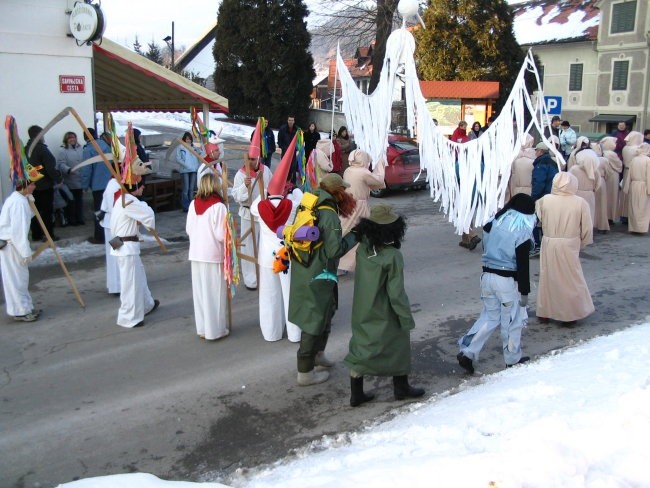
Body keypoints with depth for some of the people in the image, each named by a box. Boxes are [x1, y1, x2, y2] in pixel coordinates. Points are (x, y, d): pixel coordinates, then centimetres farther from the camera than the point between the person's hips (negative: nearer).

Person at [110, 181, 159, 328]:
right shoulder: (129, 201, -21)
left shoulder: (122, 198, 10)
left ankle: (147, 304, 41)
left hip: (126, 245, 10)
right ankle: (129, 318, 9)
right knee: (130, 282, -1)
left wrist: (137, 221, -4)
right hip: (127, 247, -10)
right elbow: (149, 215, -22)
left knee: (139, 275, 24)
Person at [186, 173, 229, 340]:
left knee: (199, 292, 14)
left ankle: (202, 329, 23)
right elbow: (221, 235, -17)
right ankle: (215, 330, 14)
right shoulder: (218, 206, -16)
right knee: (214, 293, 5)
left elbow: (188, 229, 7)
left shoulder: (193, 204, 1)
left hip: (196, 254, 6)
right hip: (213, 255, -6)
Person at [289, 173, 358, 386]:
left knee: (325, 312, 27)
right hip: (318, 278, -9)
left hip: (302, 273, 9)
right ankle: (305, 373, 13)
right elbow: (335, 250, -24)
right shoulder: (329, 216, -22)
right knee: (315, 322, 2)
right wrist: (354, 235, -9)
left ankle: (318, 353, 44)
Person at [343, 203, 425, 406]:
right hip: (385, 316, -5)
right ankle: (401, 389, 33)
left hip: (362, 313, 5)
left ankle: (356, 394, 20)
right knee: (398, 347, 17)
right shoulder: (393, 256, -24)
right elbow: (396, 293, -20)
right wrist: (407, 319, -11)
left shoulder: (362, 249, -8)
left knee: (360, 349, 14)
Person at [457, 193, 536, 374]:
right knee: (512, 321, 11)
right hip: (508, 280, -6)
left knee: (489, 316, 17)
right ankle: (513, 359, 26)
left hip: (487, 275, 6)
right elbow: (522, 265, -14)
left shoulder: (494, 222, 4)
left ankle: (467, 352, 8)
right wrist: (524, 291, -7)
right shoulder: (522, 231, -14)